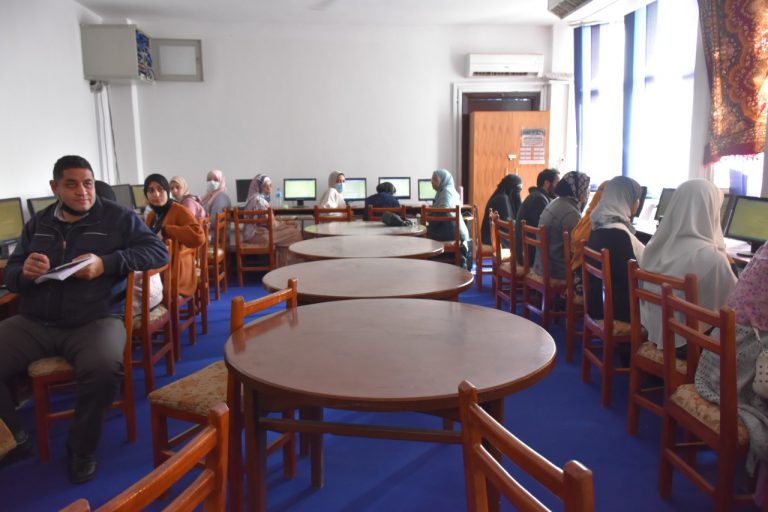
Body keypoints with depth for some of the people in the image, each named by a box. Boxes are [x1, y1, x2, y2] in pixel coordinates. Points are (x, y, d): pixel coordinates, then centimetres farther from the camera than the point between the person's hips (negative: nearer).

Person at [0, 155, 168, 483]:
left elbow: (158, 252, -3)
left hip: (95, 320, -4)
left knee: (104, 369, -34)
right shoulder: (37, 224, 18)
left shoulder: (118, 217, 6)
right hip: (35, 322, 4)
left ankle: (82, 448, -5)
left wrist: (106, 264, -15)